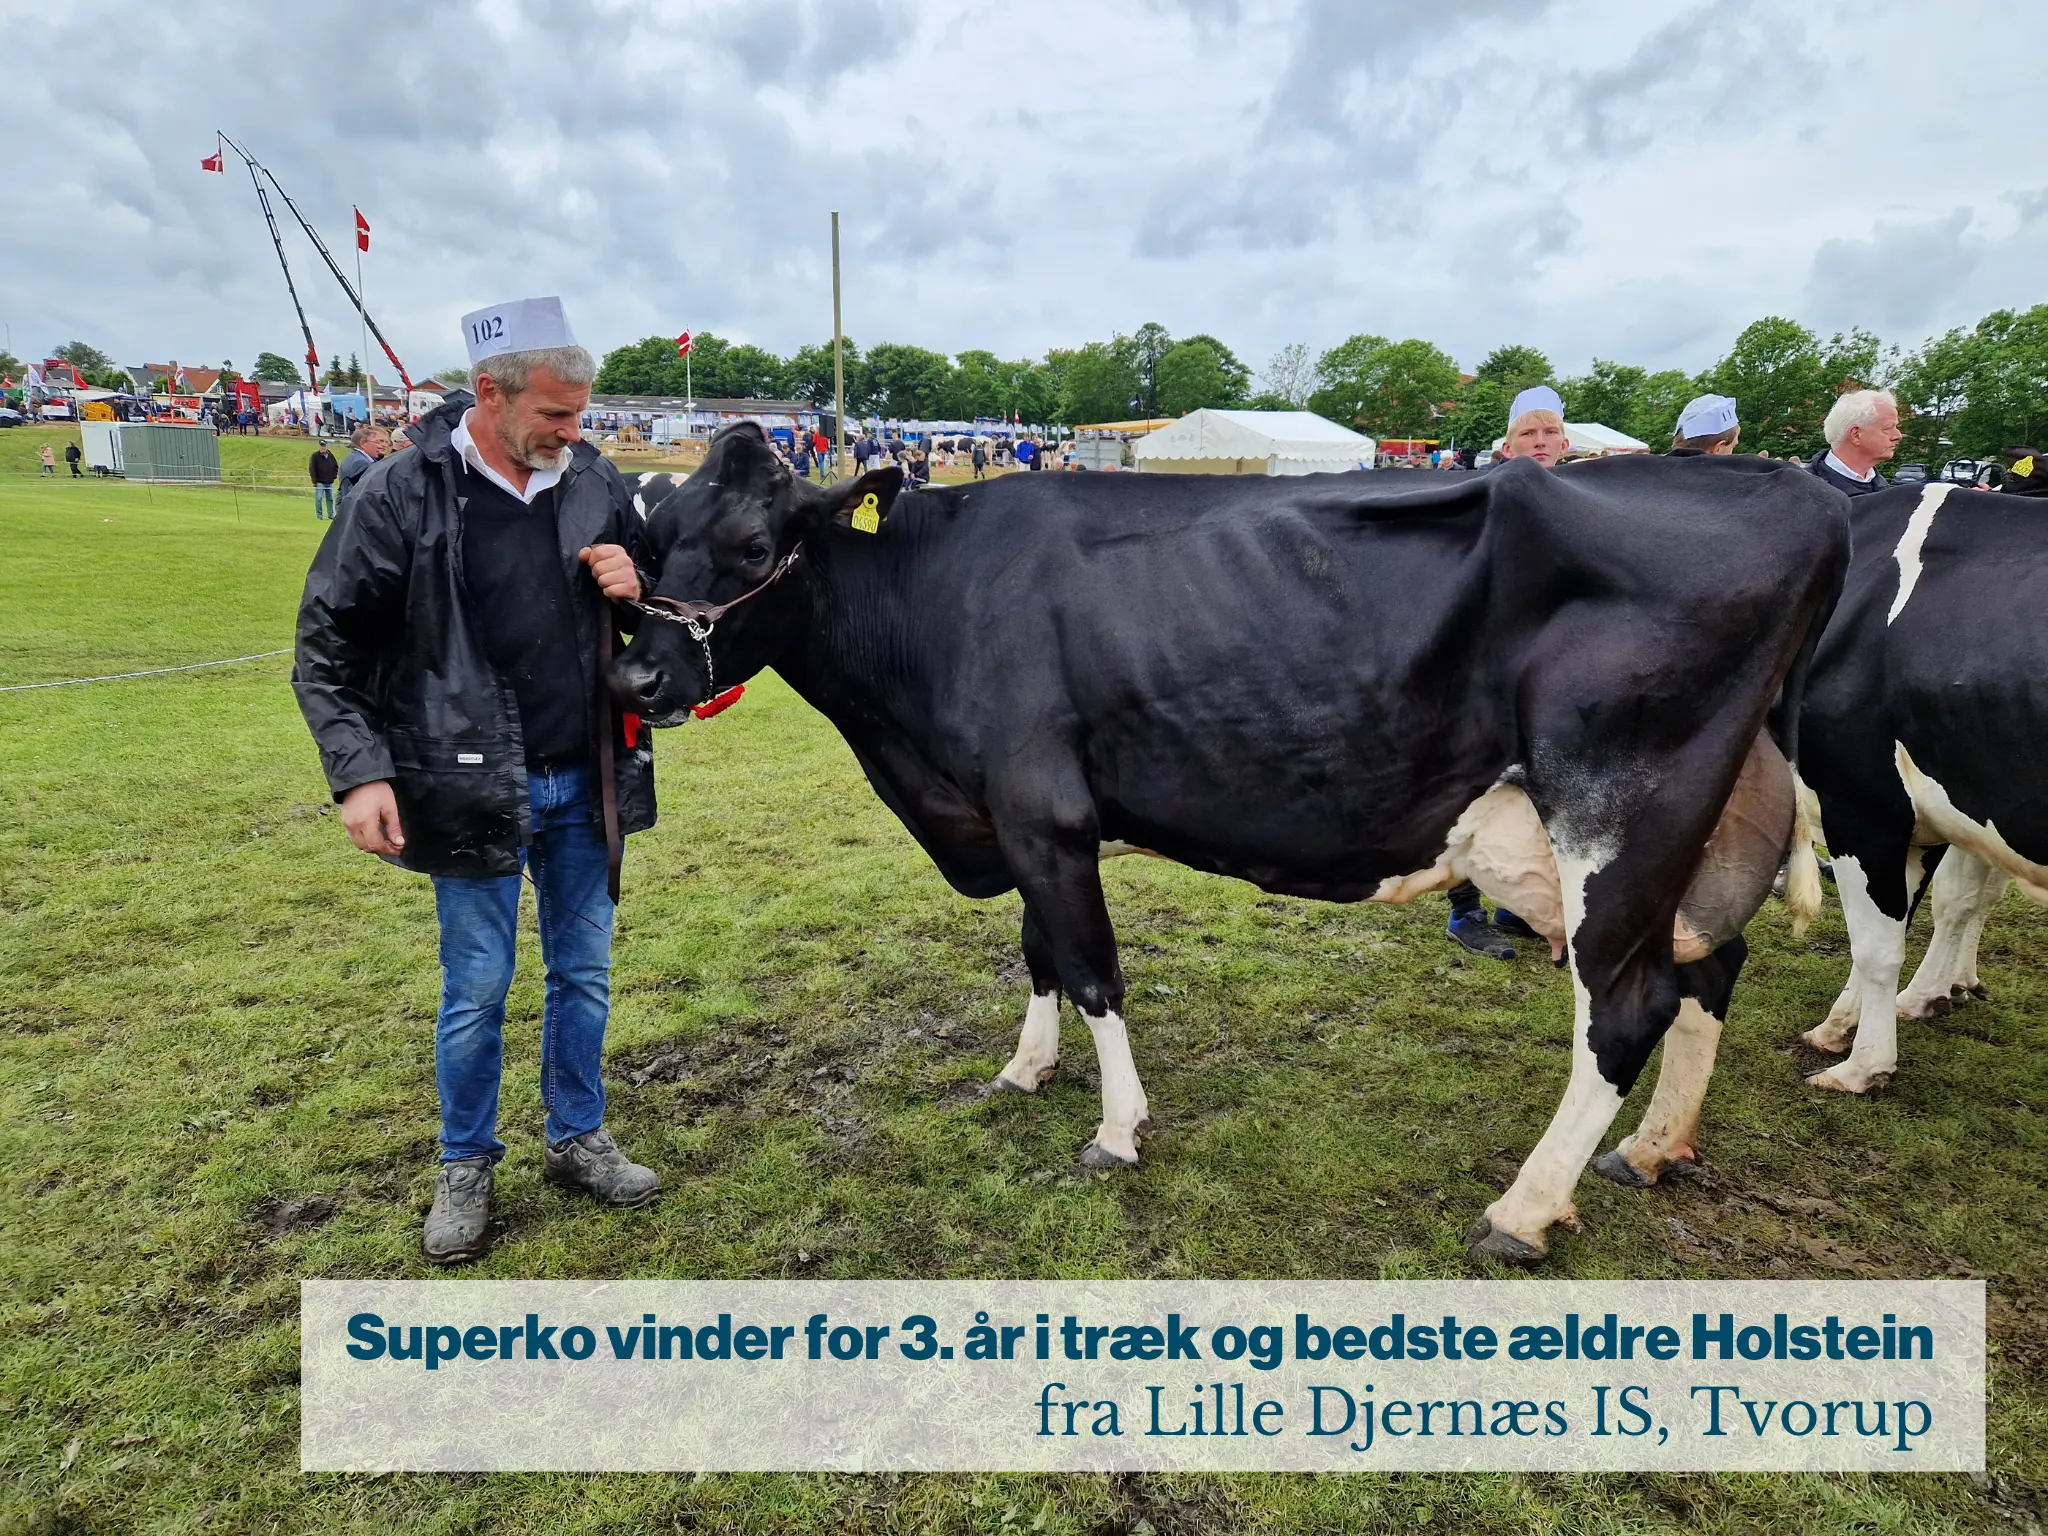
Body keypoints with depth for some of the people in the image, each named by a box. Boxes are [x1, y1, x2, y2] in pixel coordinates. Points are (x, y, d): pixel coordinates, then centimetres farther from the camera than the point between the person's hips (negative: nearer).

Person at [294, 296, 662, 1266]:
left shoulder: (594, 482, 0)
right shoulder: (402, 493, -11)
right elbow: (327, 649, -6)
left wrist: (635, 589, -8)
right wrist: (359, 771, -14)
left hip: (584, 785, 4)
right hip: (472, 790, -3)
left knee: (584, 975, 14)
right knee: (477, 989, 8)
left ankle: (577, 1141, 34)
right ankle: (465, 1168, 30)